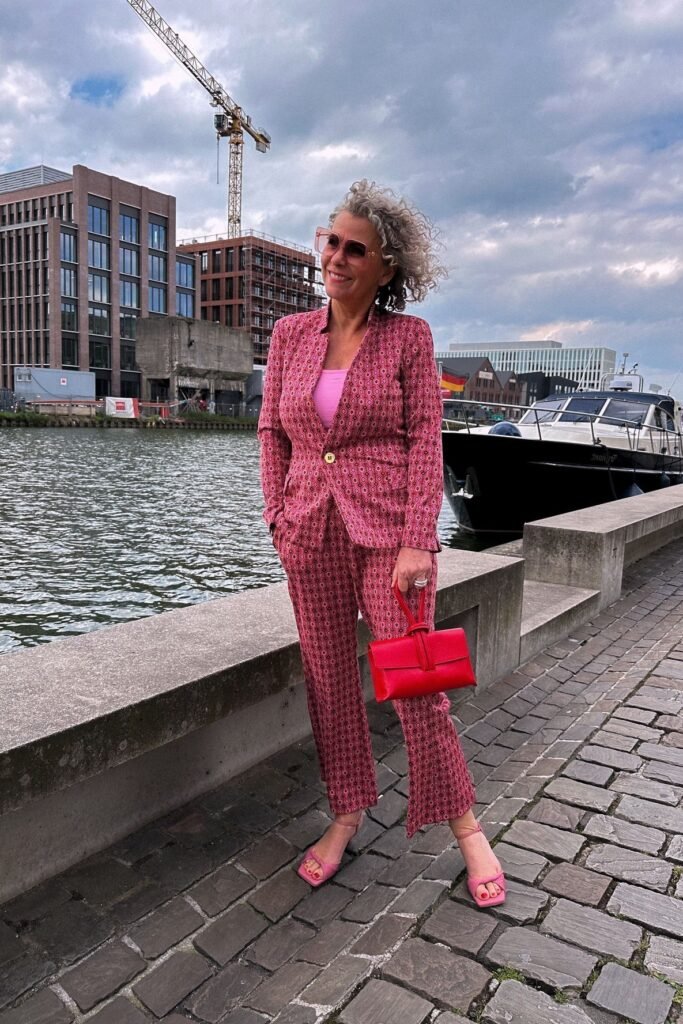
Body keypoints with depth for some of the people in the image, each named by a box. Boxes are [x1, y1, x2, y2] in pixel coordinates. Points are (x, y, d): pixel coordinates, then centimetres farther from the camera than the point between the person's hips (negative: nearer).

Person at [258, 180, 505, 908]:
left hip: (387, 531, -3)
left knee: (413, 681, 0)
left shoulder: (408, 336, -2)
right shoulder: (290, 335, 8)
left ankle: (464, 826, 20)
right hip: (311, 535, 4)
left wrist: (417, 543, -14)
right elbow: (272, 432, 10)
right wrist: (278, 519, 2)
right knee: (328, 680, 11)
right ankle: (346, 813, 30)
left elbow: (425, 439, -7)